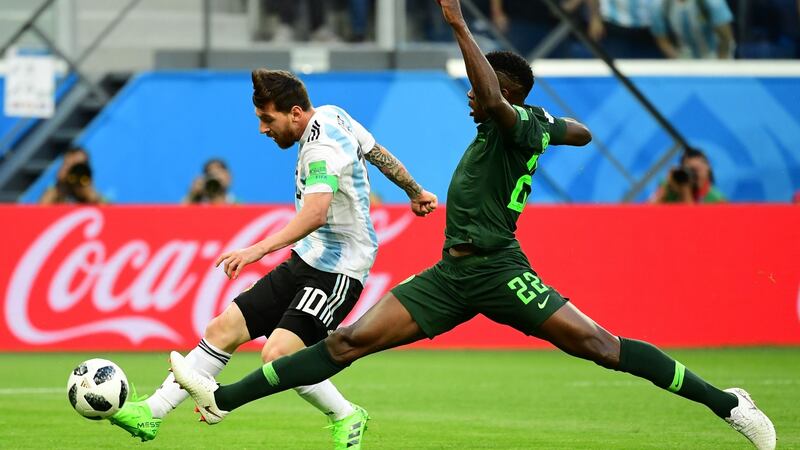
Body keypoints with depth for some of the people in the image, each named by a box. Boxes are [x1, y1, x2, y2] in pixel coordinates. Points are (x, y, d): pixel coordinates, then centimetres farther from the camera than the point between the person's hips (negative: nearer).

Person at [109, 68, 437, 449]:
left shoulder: (322, 147, -23)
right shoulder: (331, 116, 6)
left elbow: (316, 213, -38)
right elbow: (378, 153, 20)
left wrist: (260, 249, -47)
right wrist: (415, 193, 36)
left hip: (337, 272, -10)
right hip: (305, 262, 10)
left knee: (277, 355, -24)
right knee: (224, 329, 3)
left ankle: (346, 419, 0)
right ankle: (151, 413, 6)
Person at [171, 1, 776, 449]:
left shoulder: (522, 125, -12)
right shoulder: (536, 127, 13)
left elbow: (494, 99, -35)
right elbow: (580, 132, 31)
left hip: (496, 271, -8)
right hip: (450, 274, 8)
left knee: (598, 345, -14)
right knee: (349, 341, 3)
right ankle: (224, 399, -1)